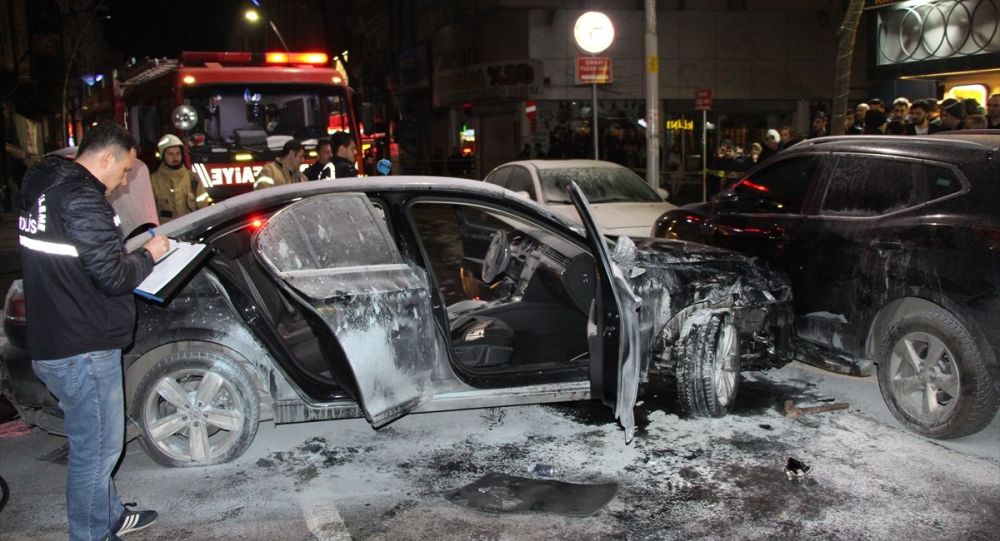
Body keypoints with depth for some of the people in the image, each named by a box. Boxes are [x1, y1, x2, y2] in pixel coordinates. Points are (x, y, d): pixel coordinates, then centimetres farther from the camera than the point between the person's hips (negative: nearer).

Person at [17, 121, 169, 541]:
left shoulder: (44, 185, 10)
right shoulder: (81, 197, -21)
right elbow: (112, 276, -23)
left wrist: (127, 253, 9)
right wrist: (147, 254, -6)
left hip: (51, 343, 10)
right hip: (83, 352, -10)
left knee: (93, 442, 23)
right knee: (96, 448, 5)